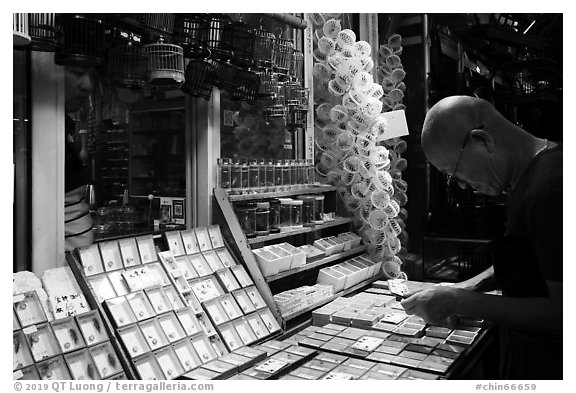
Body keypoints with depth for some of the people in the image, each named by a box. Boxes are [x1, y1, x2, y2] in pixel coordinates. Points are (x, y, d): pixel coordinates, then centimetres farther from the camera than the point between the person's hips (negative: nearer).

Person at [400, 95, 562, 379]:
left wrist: (461, 303, -24)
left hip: (544, 364, -8)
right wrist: (475, 286, 3)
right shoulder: (529, 176, 4)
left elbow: (562, 311, -28)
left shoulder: (548, 190, -28)